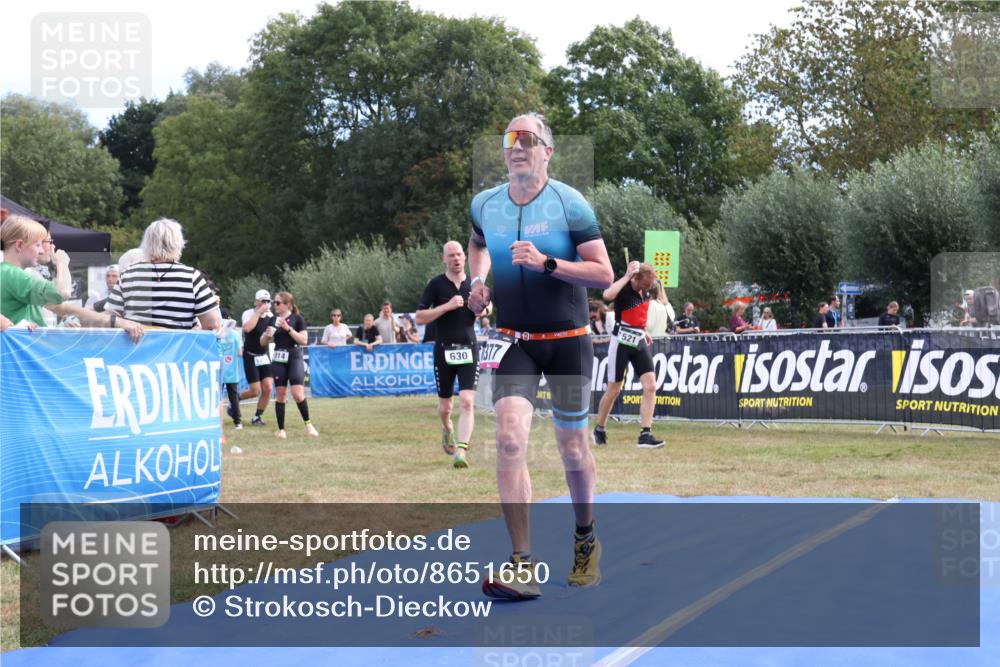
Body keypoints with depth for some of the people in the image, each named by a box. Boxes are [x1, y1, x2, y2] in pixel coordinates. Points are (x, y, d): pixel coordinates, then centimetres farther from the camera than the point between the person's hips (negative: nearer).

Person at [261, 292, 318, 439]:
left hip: (294, 359, -4)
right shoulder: (273, 320, 9)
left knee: (298, 394, -14)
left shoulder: (297, 318, -2)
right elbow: (263, 343, 13)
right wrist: (267, 334, -9)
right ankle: (281, 429, 10)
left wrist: (288, 328, -17)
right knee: (280, 395, 3)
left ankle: (308, 424, 4)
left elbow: (304, 340, -10)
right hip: (278, 360, 4)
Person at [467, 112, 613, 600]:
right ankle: (522, 567, -17)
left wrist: (546, 263, -24)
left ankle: (586, 541, 36)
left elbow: (605, 274, -12)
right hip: (514, 341, 2)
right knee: (510, 439, -17)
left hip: (568, 341, -2)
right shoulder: (484, 205, 2)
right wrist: (478, 280, 6)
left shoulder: (570, 204, -10)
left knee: (572, 449, 8)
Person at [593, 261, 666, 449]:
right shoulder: (624, 289, -17)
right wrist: (627, 276, -35)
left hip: (639, 343, 6)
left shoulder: (646, 292, 4)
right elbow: (607, 294, -42)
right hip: (621, 343, -6)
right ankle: (599, 429, 25)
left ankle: (645, 435, -7)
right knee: (614, 390, 3)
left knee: (650, 386, -7)